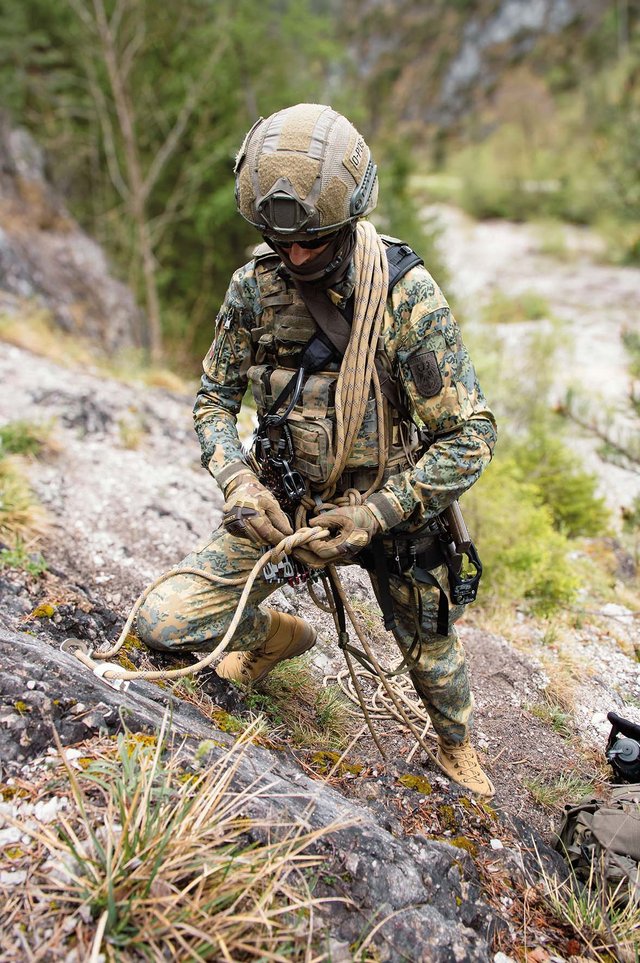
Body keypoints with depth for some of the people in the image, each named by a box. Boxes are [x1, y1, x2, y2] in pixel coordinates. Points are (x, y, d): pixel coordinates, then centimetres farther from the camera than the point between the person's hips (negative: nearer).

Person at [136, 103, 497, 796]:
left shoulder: (407, 297, -21)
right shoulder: (257, 284, -9)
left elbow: (469, 439, -19)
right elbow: (215, 396, 2)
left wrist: (375, 516, -25)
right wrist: (237, 480, -16)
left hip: (387, 507, -2)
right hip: (281, 504, 3)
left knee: (430, 648, 17)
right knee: (165, 623, -10)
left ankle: (456, 746, 53)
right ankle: (279, 635, 24)